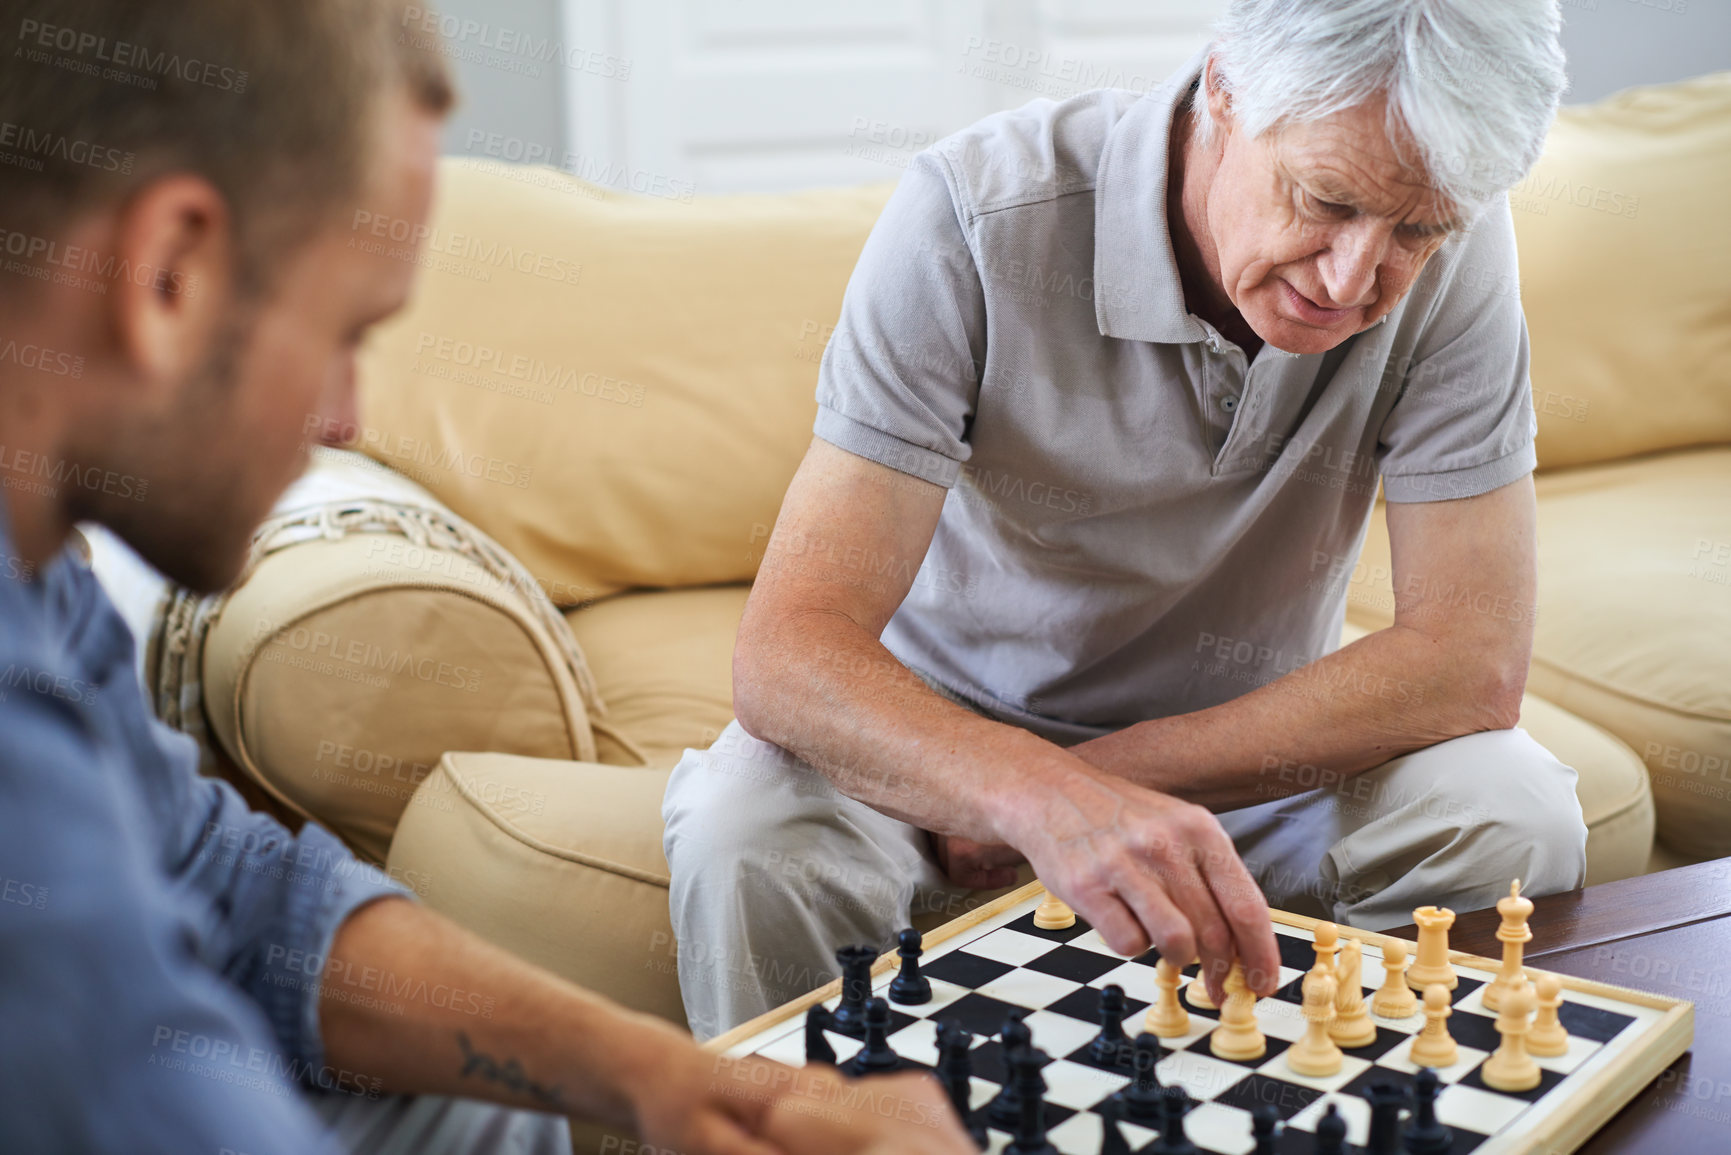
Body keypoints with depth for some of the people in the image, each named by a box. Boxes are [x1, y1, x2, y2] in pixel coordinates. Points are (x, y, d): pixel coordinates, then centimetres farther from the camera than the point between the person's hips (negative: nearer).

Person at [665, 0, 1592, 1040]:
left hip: (1257, 743, 3)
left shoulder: (1456, 246, -19)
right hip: (948, 726, -2)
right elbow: (787, 652, -34)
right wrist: (1041, 797, -54)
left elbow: (1474, 661, -20)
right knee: (748, 841, -31)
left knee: (1516, 820, -24)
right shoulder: (977, 219, -27)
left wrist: (1102, 776, -26)